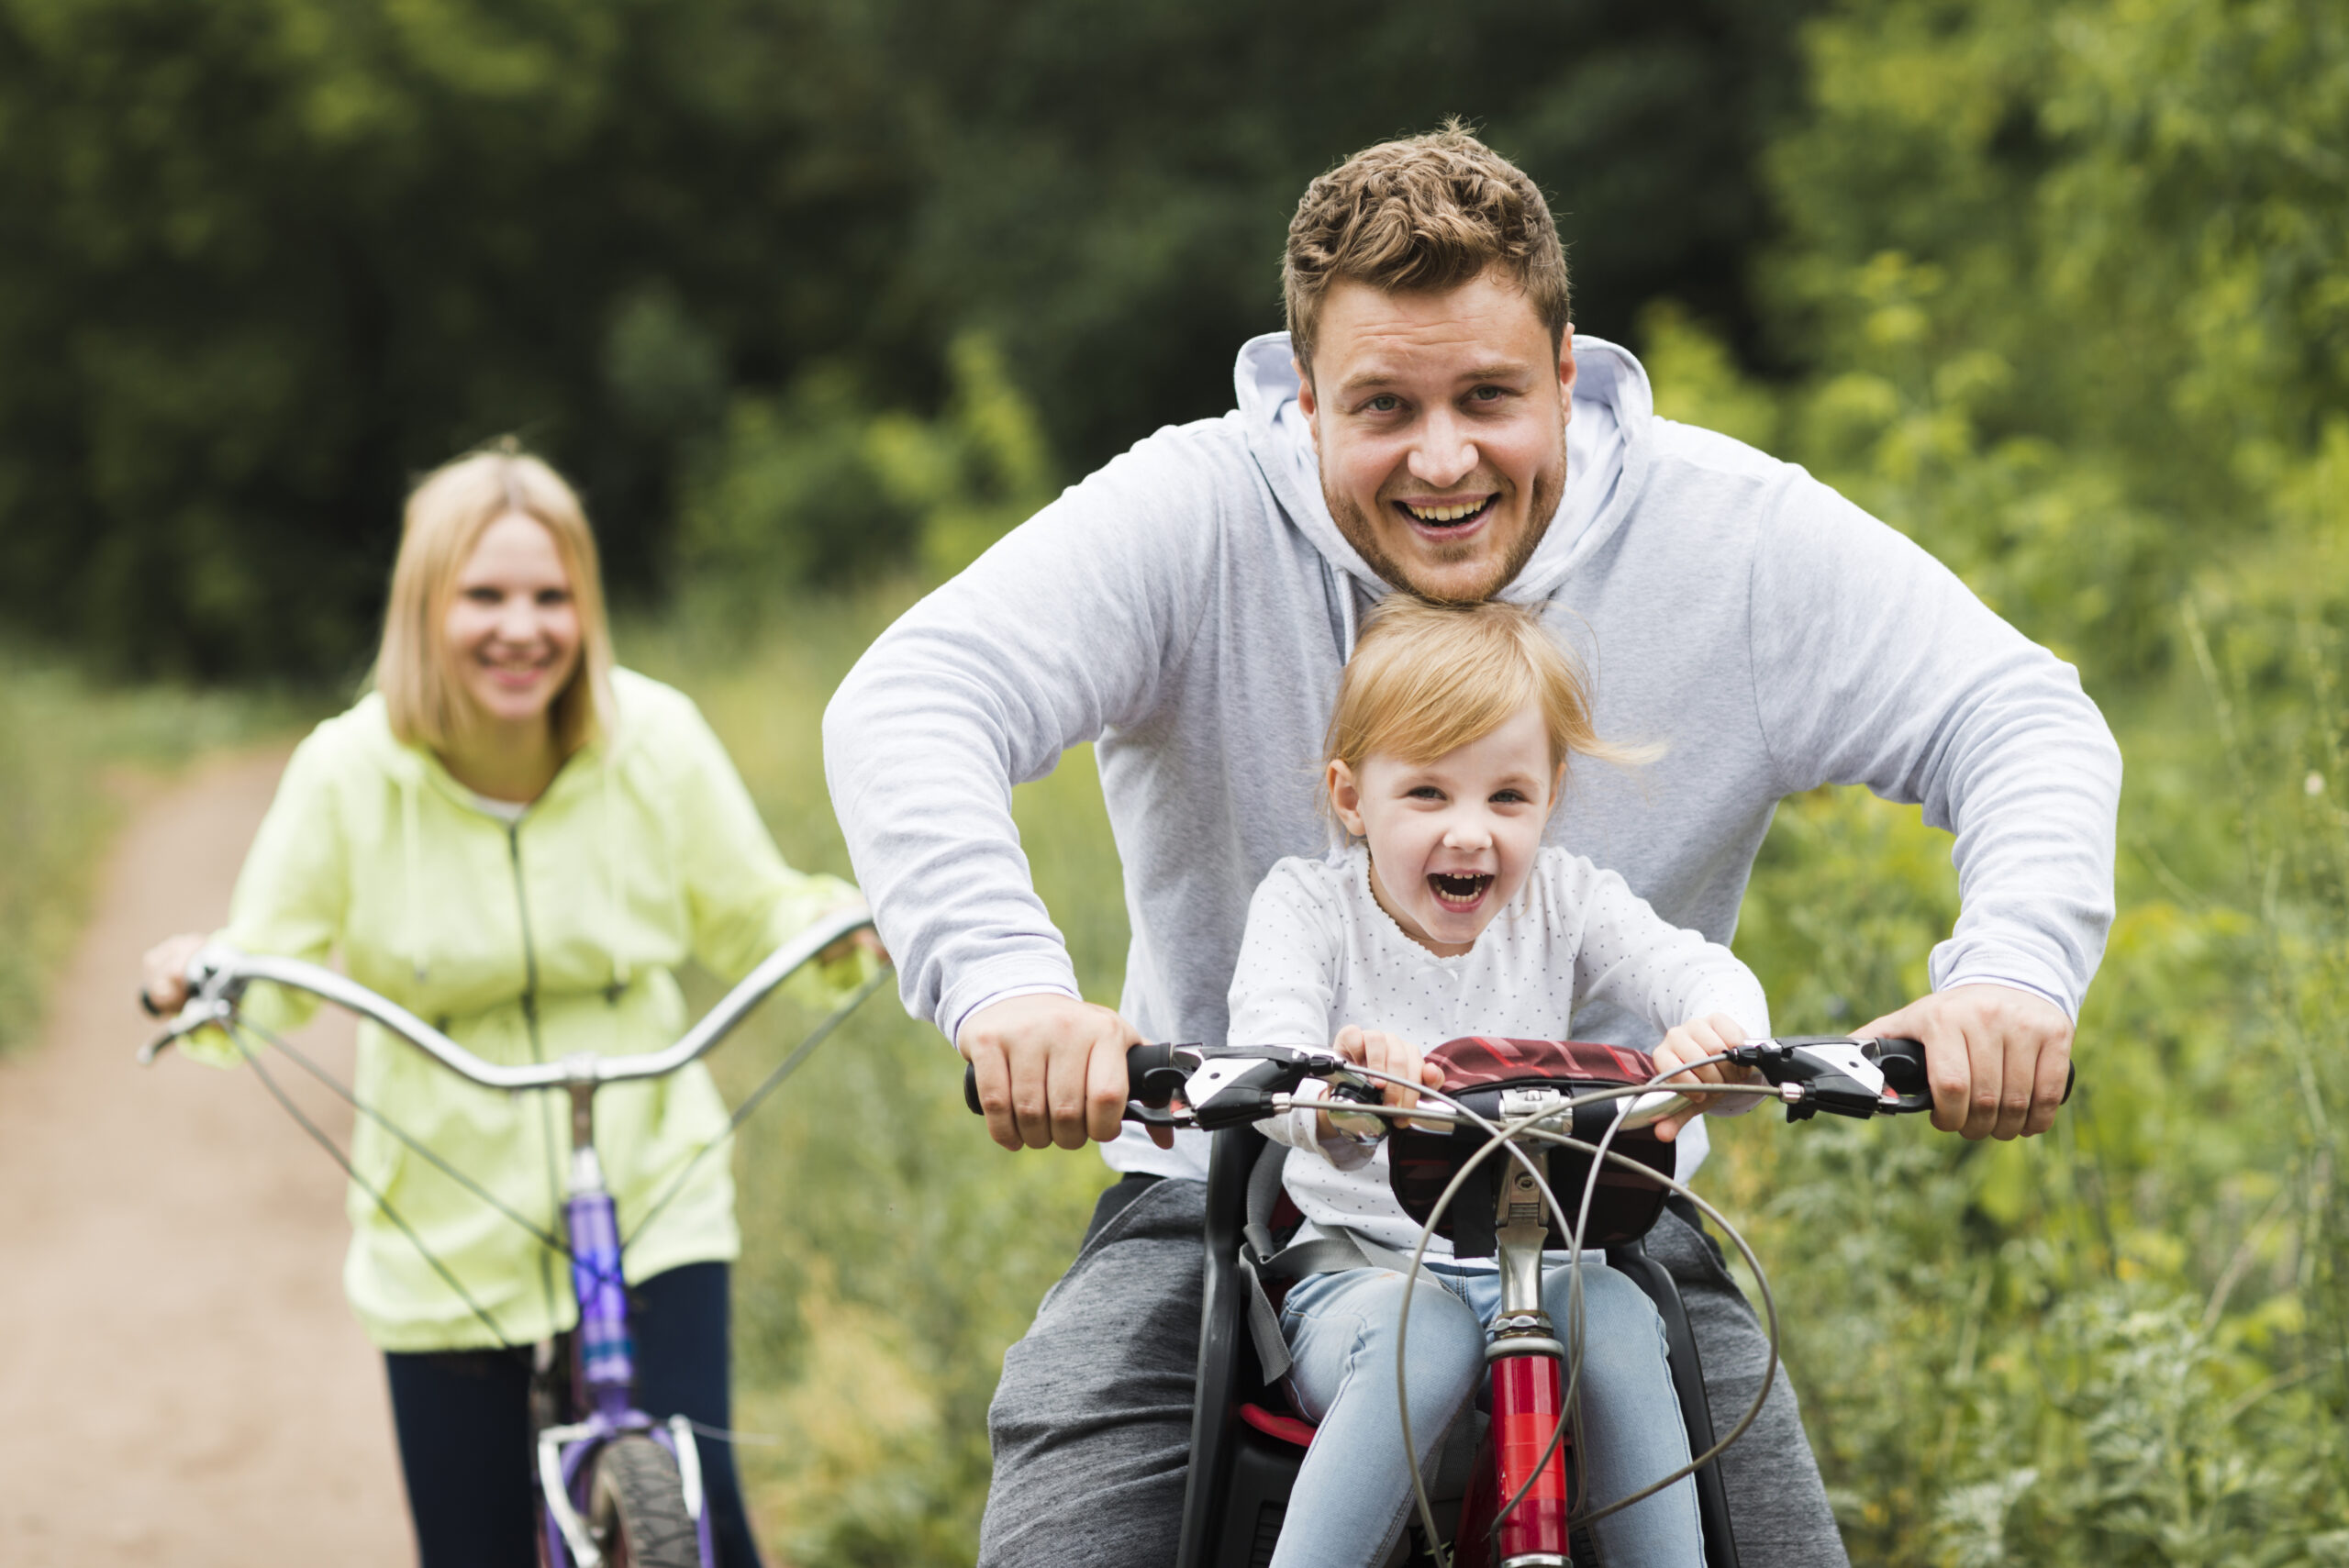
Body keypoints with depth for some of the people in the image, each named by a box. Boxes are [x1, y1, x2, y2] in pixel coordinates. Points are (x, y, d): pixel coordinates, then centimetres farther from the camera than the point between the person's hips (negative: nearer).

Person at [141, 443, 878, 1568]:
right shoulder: (349, 776, -9)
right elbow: (271, 963, 0)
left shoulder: (654, 743, -7)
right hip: (448, 1246, 0)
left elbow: (750, 918, 5)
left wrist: (842, 928, -15)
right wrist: (198, 983, -22)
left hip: (651, 1211, 0)